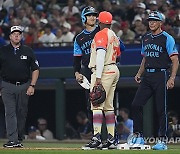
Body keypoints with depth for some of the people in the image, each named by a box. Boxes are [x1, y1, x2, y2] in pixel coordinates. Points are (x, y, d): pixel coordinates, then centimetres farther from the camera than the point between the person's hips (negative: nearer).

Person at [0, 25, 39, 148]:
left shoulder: (28, 51, 8)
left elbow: (35, 69, 9)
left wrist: (32, 86, -2)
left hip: (24, 86, 1)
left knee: (22, 113, 5)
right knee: (10, 113, -10)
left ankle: (19, 139, 17)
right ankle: (13, 141, -15)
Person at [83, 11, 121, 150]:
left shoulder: (101, 34, -9)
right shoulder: (114, 36, 18)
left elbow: (101, 55, -18)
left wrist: (98, 77, -22)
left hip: (104, 71, -9)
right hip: (114, 70, 9)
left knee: (96, 105, -12)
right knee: (108, 106, 12)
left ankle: (97, 139, -20)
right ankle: (111, 139, 11)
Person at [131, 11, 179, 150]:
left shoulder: (167, 38, -5)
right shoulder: (146, 38, 16)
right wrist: (139, 74, 13)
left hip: (161, 76, -7)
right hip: (147, 76, 7)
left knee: (161, 109, -4)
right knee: (136, 105, -2)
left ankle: (162, 140, 0)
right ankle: (138, 136, 7)